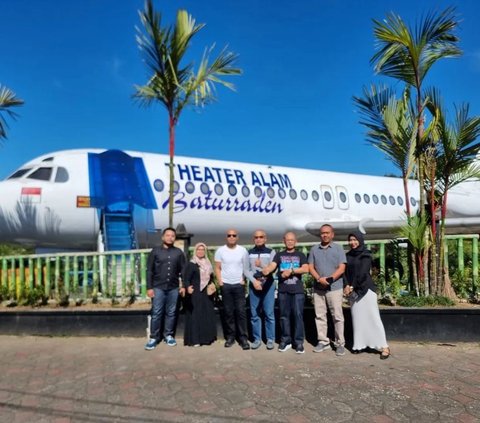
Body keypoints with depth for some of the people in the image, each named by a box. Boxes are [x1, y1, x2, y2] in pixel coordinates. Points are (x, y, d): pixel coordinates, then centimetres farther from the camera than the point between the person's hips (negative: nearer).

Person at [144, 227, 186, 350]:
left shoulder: (178, 252, 6)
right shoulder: (155, 251, 1)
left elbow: (183, 270, 7)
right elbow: (149, 270, 0)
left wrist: (183, 286, 1)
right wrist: (149, 287, -6)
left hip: (174, 288, 2)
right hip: (158, 287, -2)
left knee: (171, 313, 8)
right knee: (156, 313, 0)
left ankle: (168, 335, 21)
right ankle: (153, 338, 9)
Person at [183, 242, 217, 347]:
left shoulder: (208, 264, 14)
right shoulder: (191, 264, -6)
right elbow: (186, 278, -15)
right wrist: (188, 287, -33)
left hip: (206, 294, 7)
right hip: (195, 294, -7)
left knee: (207, 316, 9)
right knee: (195, 315, -6)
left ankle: (206, 338, 18)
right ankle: (194, 339, -1)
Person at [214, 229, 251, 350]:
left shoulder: (243, 250, 0)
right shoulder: (220, 251, 1)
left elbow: (246, 267, 3)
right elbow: (217, 268, 3)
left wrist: (244, 280, -7)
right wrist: (220, 282, -5)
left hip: (239, 285, 0)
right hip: (225, 285, 1)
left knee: (241, 312, -2)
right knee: (228, 312, 6)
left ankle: (243, 338, 3)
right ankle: (230, 337, 15)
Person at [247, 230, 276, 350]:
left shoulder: (271, 252, 5)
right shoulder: (249, 253, 9)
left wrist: (262, 265, -20)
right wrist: (254, 281, -10)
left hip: (268, 285, -2)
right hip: (253, 285, 2)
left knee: (269, 313, -1)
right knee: (254, 314, 4)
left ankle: (270, 339, 9)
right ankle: (257, 339, 14)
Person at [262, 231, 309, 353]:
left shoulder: (300, 255, 9)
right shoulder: (279, 255, 11)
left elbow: (305, 269, -6)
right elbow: (272, 265, -7)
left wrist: (291, 270, -17)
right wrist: (266, 270, -29)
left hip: (297, 290, -1)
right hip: (283, 290, 1)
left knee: (298, 315, -3)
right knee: (284, 315, 6)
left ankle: (299, 342, 4)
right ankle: (285, 340, 17)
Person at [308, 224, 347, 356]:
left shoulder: (338, 249, 2)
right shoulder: (314, 249, 10)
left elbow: (341, 268, -5)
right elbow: (310, 267, 6)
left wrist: (330, 279, -17)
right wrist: (319, 279, -11)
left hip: (335, 288, -3)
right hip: (318, 288, 3)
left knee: (337, 316, -2)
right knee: (320, 316, 7)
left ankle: (340, 343, 7)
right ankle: (323, 341, 17)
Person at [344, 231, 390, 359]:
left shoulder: (366, 255, -4)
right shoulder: (348, 255, 12)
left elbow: (362, 273, -14)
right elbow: (345, 272, 6)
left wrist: (352, 286, -14)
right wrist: (347, 286, -11)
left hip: (366, 289, -5)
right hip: (353, 291, 5)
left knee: (372, 317, -6)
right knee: (357, 318, 7)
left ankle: (384, 346, -2)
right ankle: (360, 344, 13)